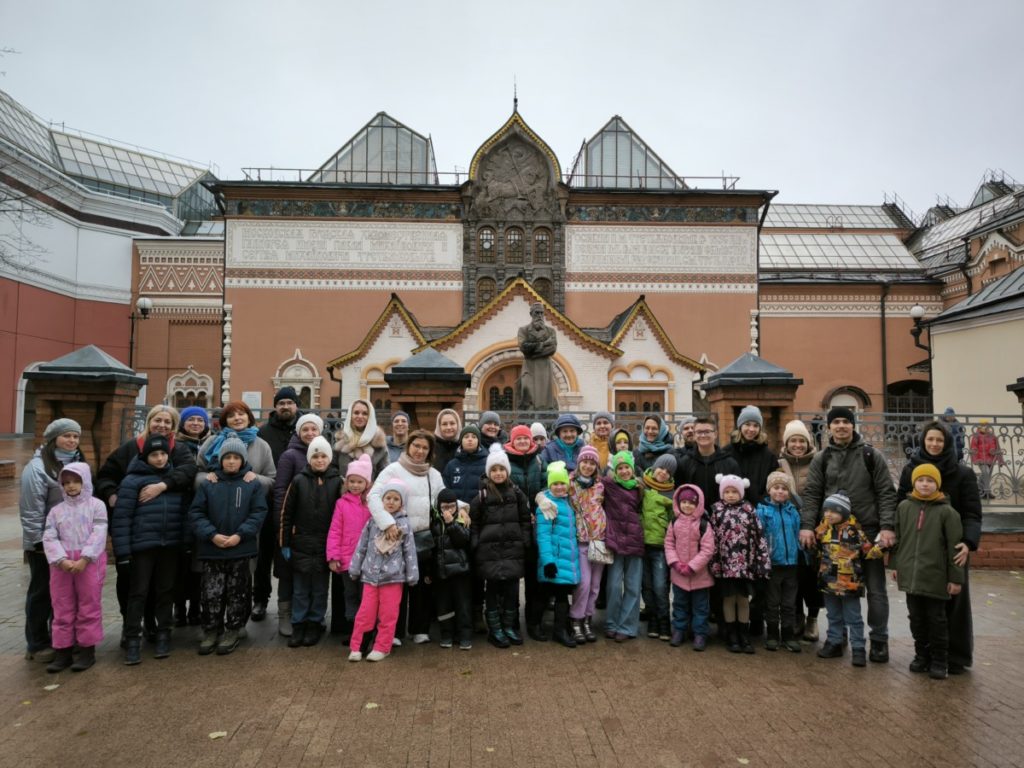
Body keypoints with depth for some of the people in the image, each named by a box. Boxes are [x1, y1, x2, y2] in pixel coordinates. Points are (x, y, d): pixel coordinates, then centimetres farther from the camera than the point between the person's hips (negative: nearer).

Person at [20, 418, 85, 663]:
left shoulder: (78, 463, 7)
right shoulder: (38, 466, -15)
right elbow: (31, 509, -16)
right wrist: (38, 540, -16)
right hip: (45, 542, -6)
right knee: (42, 592, 5)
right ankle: (37, 645, 16)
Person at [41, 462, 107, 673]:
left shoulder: (96, 505, 0)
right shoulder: (56, 510, 10)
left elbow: (98, 535, -9)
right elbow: (49, 538, 1)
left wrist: (84, 559, -18)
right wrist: (62, 560, -15)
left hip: (90, 562, -3)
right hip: (62, 564, 3)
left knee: (89, 607, 3)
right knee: (62, 609, 9)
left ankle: (88, 651, 13)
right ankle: (63, 651, 19)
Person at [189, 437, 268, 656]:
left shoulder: (254, 485, 0)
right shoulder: (208, 484, 2)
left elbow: (258, 513, -5)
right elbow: (195, 513, -1)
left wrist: (240, 535, -15)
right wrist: (212, 535, -13)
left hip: (241, 549, -1)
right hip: (212, 549, 1)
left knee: (237, 593, 9)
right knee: (211, 593, 5)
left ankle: (232, 632, 22)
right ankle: (211, 632, 20)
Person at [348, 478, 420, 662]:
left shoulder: (404, 524, 0)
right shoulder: (373, 521, 4)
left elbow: (410, 552, 1)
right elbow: (361, 546, 9)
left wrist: (412, 576, 0)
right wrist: (355, 569, 10)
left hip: (393, 575, -1)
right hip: (370, 574, 1)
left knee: (388, 614, 4)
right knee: (365, 612, 3)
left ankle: (382, 647, 15)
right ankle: (356, 646, 13)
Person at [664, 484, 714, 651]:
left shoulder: (704, 524, -13)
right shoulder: (675, 522, 0)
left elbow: (707, 550, -15)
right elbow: (669, 544, 3)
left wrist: (692, 566, -18)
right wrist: (675, 562, -11)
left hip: (699, 575, -3)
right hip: (678, 574, 4)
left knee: (700, 606, 9)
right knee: (679, 604, 16)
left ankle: (700, 633, 20)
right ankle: (678, 630, 29)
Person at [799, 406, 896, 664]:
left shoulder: (872, 455, 2)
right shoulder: (822, 459, 6)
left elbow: (887, 494, -1)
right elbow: (812, 494, 3)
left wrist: (887, 527, -11)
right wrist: (807, 525, -9)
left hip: (869, 532, -1)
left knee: (875, 588, 5)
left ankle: (879, 640, 18)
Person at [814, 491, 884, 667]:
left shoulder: (855, 530, -12)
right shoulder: (823, 528, 2)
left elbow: (868, 552, -9)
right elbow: (814, 546, 20)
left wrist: (880, 546, -23)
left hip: (849, 583, -4)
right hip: (829, 581, 5)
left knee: (853, 618, 5)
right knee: (834, 617, 17)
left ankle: (858, 648, 14)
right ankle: (834, 643, 28)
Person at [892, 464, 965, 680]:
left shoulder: (946, 511, -8)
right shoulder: (904, 506, 3)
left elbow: (954, 547, -7)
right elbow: (898, 538, 11)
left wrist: (955, 578, -7)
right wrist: (895, 564, 10)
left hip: (936, 577, -3)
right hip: (910, 575, 3)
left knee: (937, 620, 8)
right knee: (916, 618, 14)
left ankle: (939, 661, 20)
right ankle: (922, 655, 28)